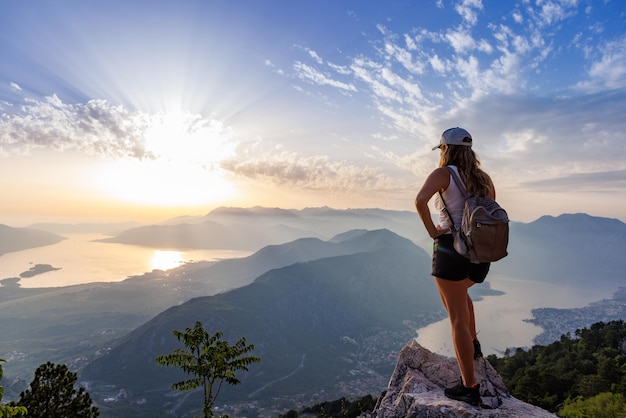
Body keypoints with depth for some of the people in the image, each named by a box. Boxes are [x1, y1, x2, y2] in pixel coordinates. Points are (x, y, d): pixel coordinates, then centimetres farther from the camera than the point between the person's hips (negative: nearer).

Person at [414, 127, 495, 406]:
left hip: (451, 250, -7)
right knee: (460, 291, 36)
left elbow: (420, 200, -27)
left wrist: (431, 230, -15)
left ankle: (469, 388, 11)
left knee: (458, 319, 2)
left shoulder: (443, 173, -8)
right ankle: (473, 345, 37)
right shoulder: (483, 178, 11)